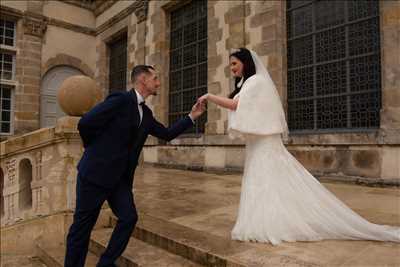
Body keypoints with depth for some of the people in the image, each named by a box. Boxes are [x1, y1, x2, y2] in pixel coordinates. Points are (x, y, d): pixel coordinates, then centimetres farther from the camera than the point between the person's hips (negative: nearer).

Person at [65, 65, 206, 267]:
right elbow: (85, 123, -17)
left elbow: (167, 134, 15)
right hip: (96, 172, -7)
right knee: (83, 225, 5)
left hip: (120, 177, 8)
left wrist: (192, 117, 11)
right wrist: (95, 151, -1)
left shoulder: (146, 113, 11)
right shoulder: (120, 99, -15)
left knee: (128, 217, 6)